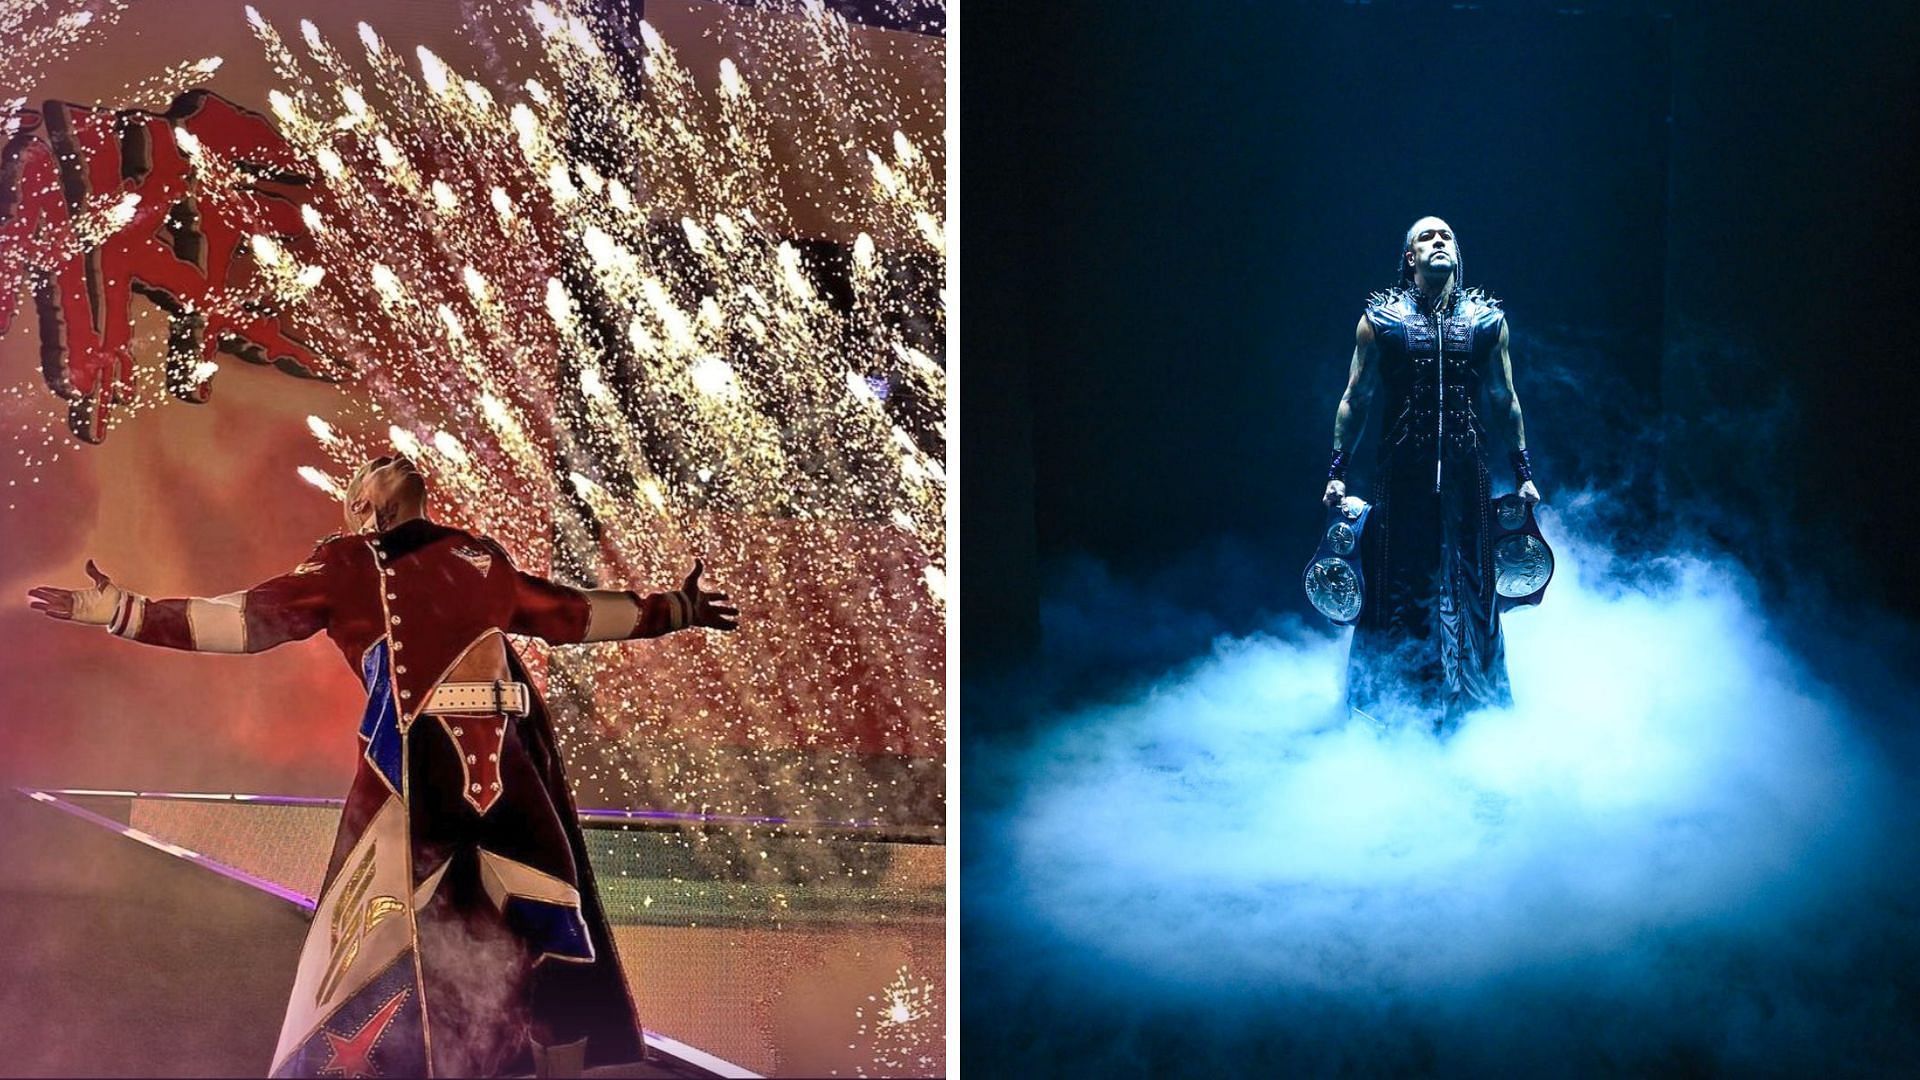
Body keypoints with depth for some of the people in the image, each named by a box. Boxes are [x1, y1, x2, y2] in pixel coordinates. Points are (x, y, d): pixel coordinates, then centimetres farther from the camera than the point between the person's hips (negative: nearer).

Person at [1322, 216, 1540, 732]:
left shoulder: (1486, 319, 8)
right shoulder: (1380, 319, 3)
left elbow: (1505, 401, 13)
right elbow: (1355, 399, 6)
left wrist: (1523, 472, 11)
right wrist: (1337, 470, 1)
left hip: (1466, 474, 1)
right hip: (1401, 472, -1)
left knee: (1468, 590, 5)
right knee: (1396, 588, 2)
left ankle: (1466, 705, 16)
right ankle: (1390, 708, 14)